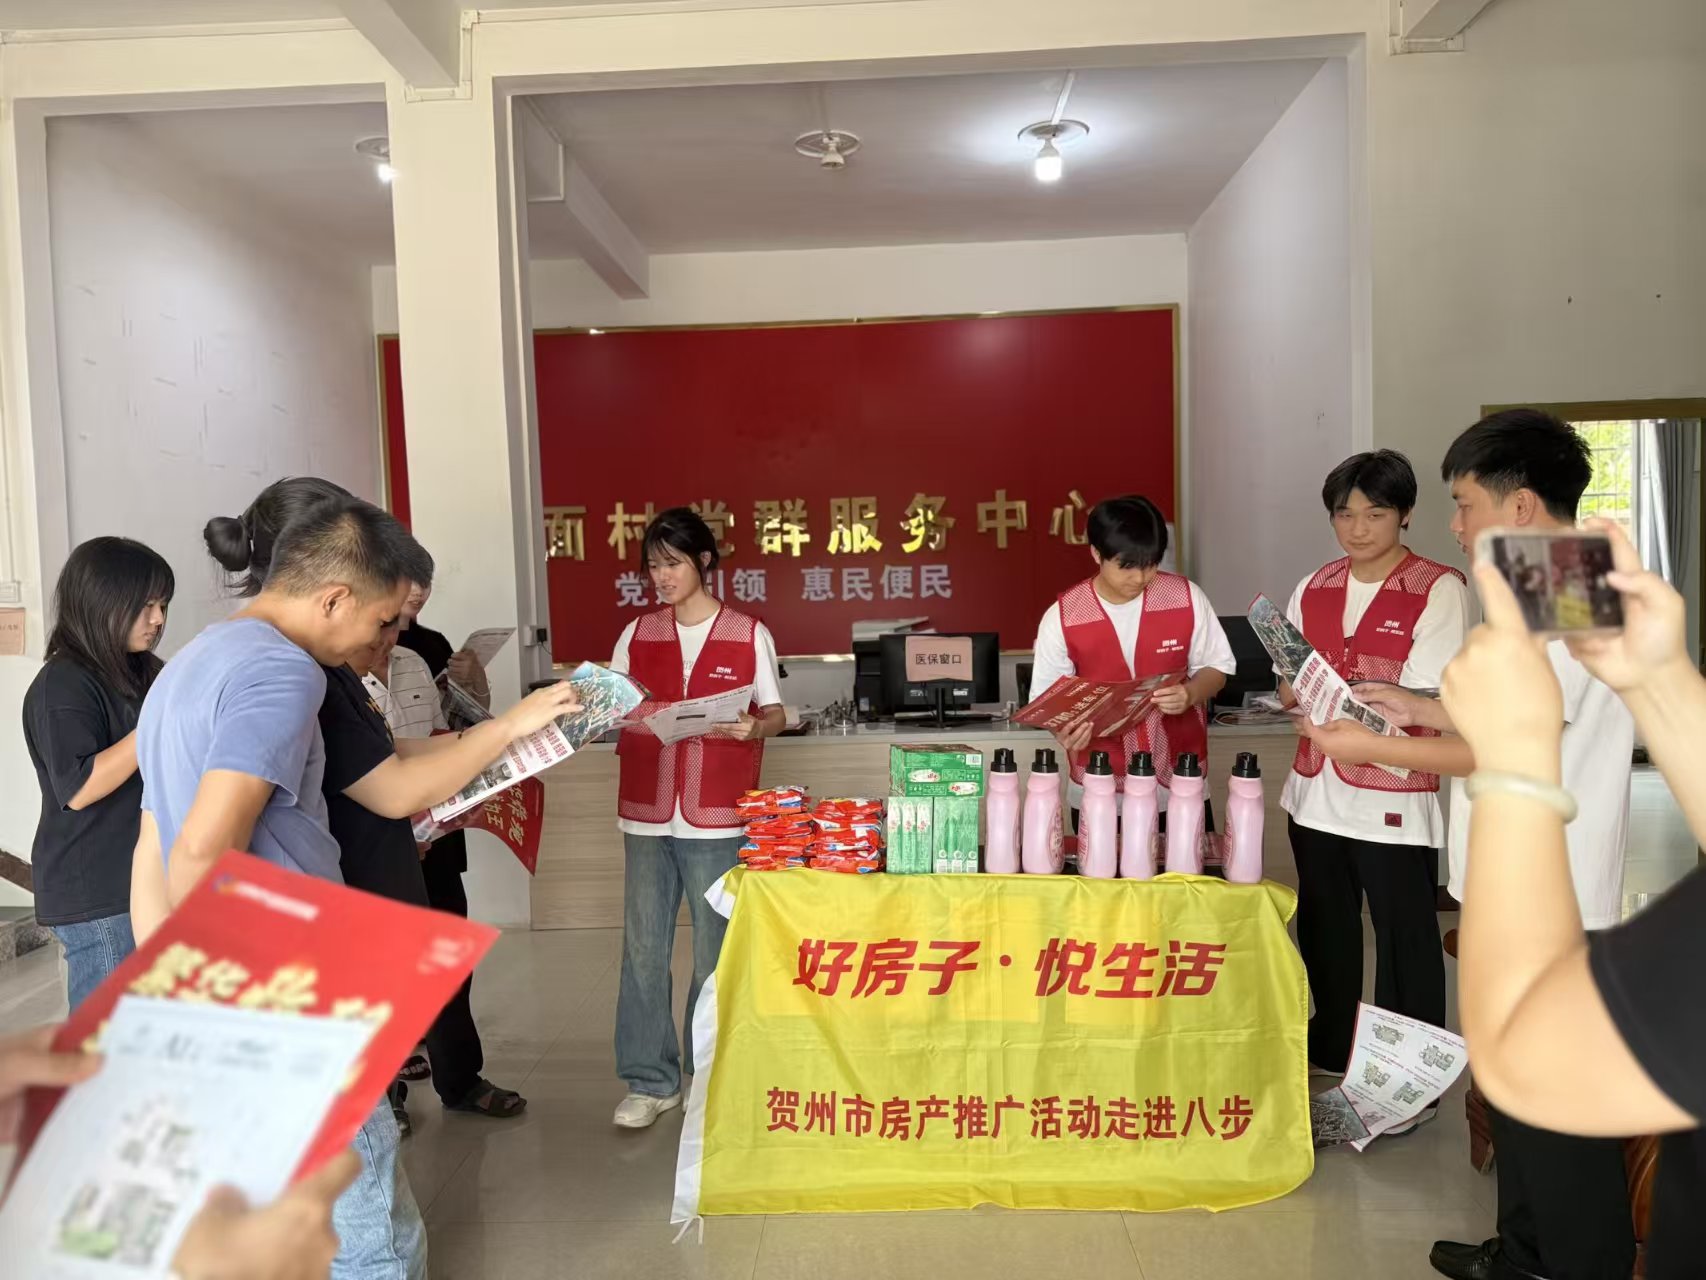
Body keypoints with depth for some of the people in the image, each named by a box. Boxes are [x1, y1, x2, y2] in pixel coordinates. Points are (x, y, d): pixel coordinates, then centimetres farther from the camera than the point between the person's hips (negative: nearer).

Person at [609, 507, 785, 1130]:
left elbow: (776, 715, 4)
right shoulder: (637, 635, 7)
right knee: (643, 949, 6)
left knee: (716, 951, 7)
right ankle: (649, 1080, 20)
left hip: (717, 818, -2)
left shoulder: (749, 635, 0)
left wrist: (751, 729, -17)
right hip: (647, 814, 3)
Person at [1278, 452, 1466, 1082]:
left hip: (1393, 796, -5)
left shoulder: (1438, 590, -7)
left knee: (1403, 936, 5)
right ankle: (1331, 1052, 36)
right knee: (1324, 928, 17)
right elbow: (1289, 683, 11)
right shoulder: (1315, 587, 9)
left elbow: (1427, 700, -14)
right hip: (1317, 788, 5)